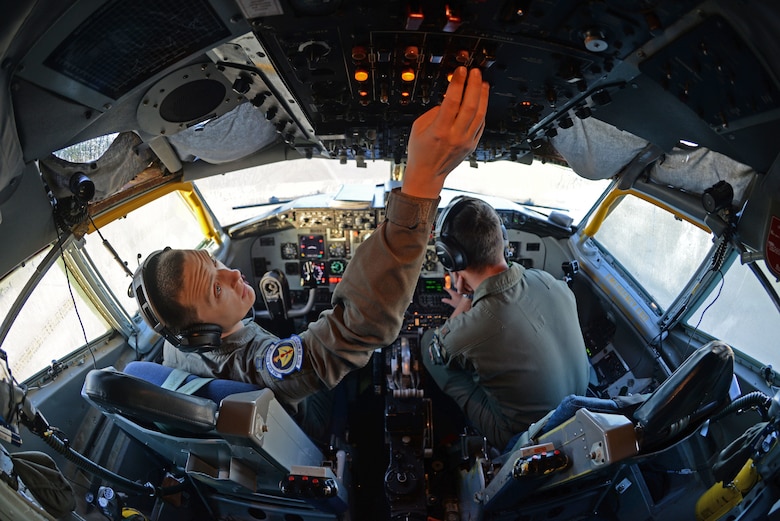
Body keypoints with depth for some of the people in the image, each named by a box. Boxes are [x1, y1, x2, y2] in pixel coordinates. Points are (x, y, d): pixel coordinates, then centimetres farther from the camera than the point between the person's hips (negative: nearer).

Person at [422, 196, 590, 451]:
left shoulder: (469, 331, -35)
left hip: (520, 439, -5)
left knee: (428, 339, 1)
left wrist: (463, 307, 2)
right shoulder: (550, 283, -18)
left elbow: (435, 351, -9)